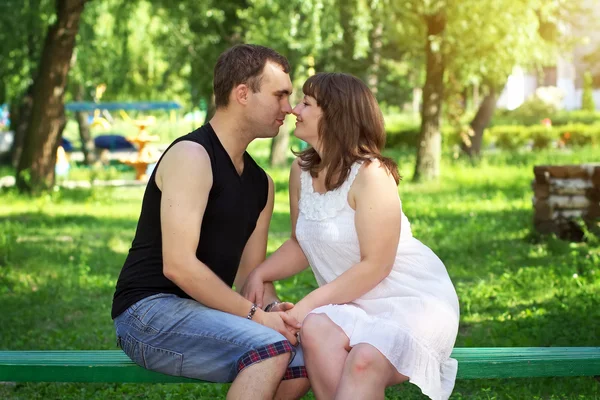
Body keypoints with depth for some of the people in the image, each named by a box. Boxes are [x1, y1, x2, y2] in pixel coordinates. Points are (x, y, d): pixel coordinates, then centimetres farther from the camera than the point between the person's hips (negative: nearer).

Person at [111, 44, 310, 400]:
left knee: (303, 362, -7)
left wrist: (273, 309, -9)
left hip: (204, 314, 9)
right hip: (149, 309, -8)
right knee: (270, 348, -27)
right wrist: (255, 315, -21)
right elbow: (178, 264, -22)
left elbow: (250, 271, 14)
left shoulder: (261, 183, 15)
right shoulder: (191, 156, -13)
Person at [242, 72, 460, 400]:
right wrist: (259, 274, -7)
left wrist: (306, 306, -20)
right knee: (315, 330, -29)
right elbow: (301, 246, 12)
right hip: (355, 303, 6)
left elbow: (374, 266, -18)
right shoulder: (302, 170, 6)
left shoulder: (370, 174, -16)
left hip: (412, 299, -6)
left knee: (364, 360, -35)